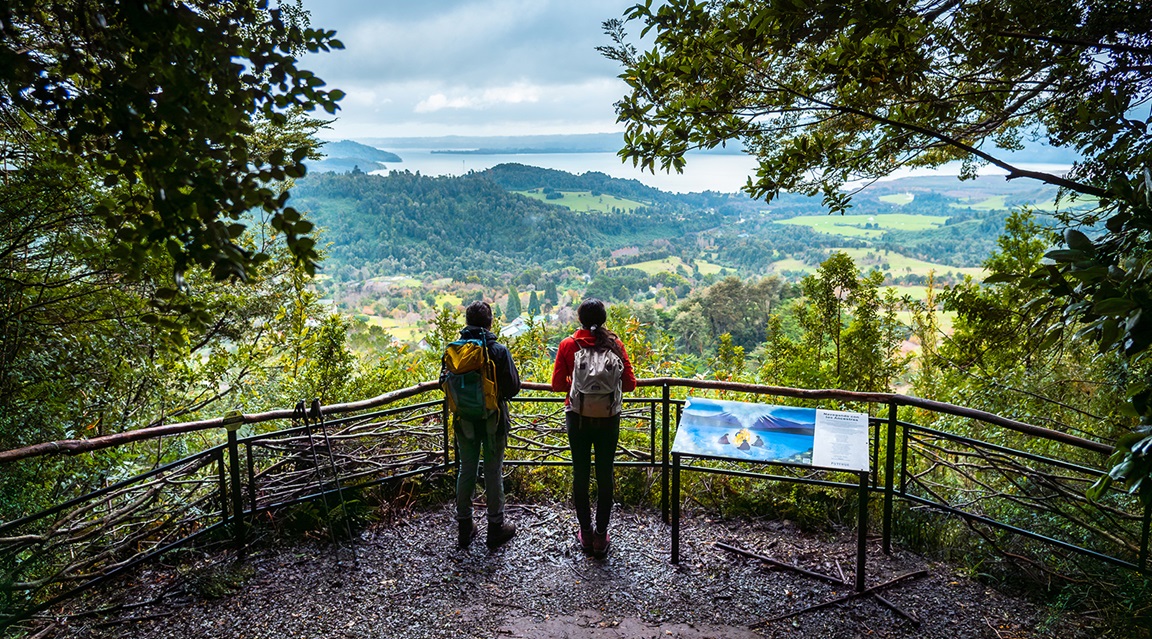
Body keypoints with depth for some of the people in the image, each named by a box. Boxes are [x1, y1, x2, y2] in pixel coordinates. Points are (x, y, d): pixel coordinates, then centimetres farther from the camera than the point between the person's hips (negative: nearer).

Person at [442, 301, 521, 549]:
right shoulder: (499, 350, -15)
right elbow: (513, 387, -11)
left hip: (465, 420, 3)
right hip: (493, 421, -3)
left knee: (466, 470, 15)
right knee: (493, 472, 9)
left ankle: (464, 528, 25)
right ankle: (496, 527, 21)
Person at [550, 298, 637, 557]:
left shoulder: (568, 345, -8)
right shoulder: (614, 344, -6)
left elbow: (557, 384, -7)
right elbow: (629, 383, -5)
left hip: (578, 418, 0)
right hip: (609, 419, 1)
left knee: (581, 474, 13)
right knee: (605, 475, 11)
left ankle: (585, 533, 22)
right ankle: (601, 536, 19)